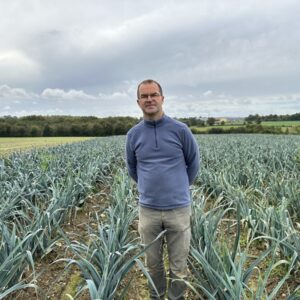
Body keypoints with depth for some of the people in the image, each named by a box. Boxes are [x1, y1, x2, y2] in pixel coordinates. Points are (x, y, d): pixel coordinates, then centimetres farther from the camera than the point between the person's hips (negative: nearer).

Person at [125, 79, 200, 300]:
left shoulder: (180, 130, -7)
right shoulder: (133, 134, 0)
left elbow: (194, 163, 6)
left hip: (178, 209, -2)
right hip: (147, 210, 2)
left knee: (179, 265, 10)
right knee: (153, 263, 17)